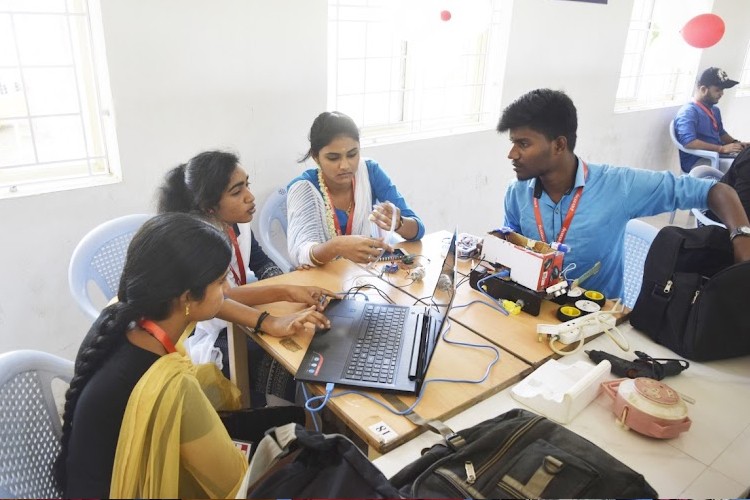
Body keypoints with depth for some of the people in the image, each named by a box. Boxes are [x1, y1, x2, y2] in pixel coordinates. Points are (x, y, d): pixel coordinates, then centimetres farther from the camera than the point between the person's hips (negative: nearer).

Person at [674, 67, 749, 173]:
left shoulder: (715, 109, 17)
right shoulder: (688, 112, -12)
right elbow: (689, 142, -25)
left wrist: (736, 143, 10)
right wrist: (722, 148, -23)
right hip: (697, 161, -10)